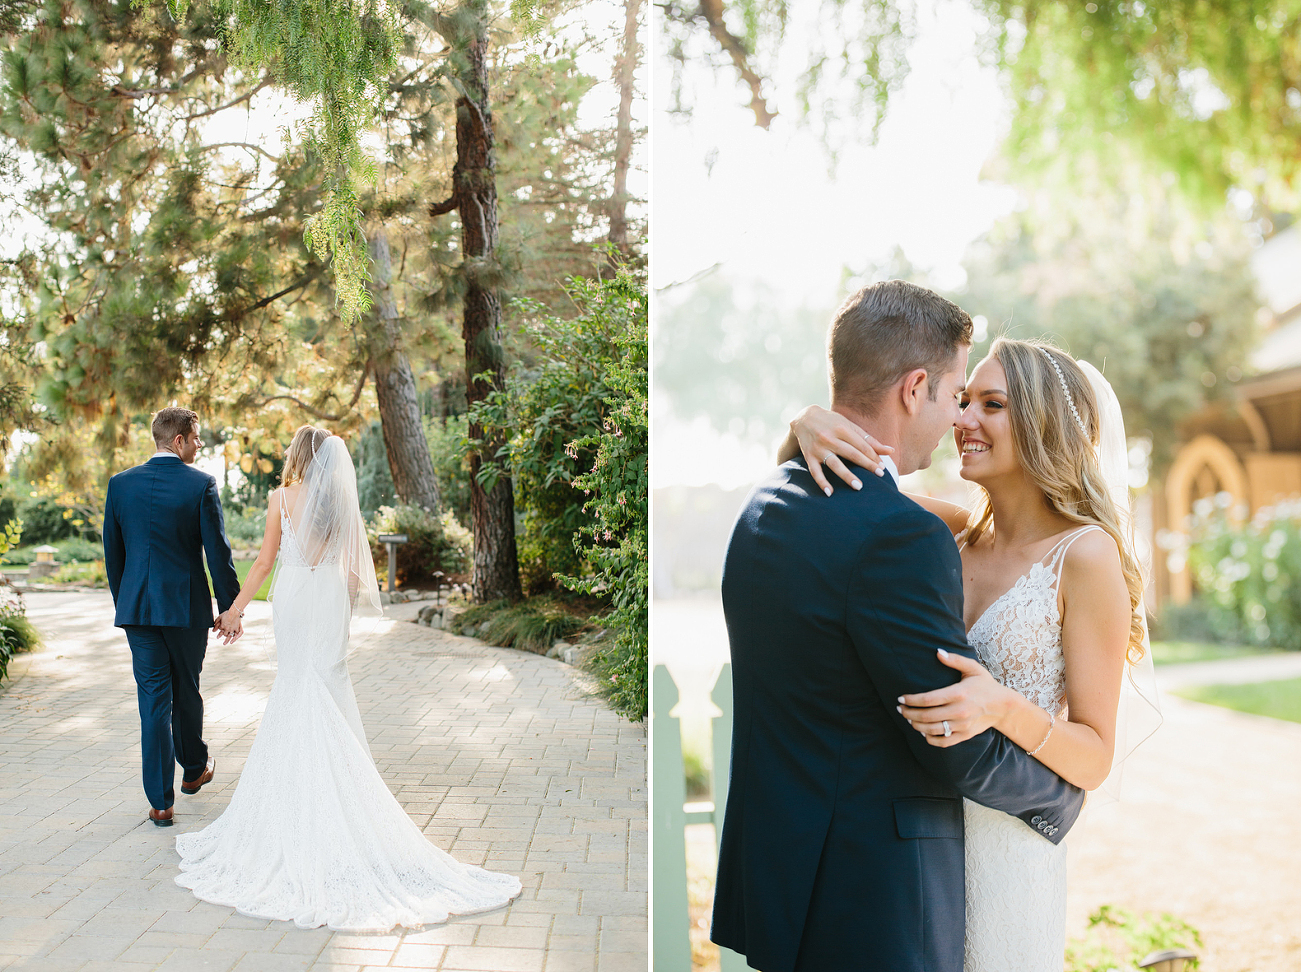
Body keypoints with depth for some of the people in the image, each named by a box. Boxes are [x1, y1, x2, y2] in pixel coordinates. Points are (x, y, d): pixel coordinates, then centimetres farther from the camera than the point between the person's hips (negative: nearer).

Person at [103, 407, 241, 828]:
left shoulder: (120, 484, 1)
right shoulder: (201, 484, -9)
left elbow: (112, 552, 7)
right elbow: (218, 552, -9)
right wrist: (231, 608, -2)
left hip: (137, 607, 2)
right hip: (187, 605, -2)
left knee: (153, 699, 4)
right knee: (186, 691, 17)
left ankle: (160, 801, 3)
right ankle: (194, 769, 39)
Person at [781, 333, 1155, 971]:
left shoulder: (1087, 555, -14)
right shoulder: (955, 533, 1)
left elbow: (1095, 761, -12)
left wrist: (1002, 708, -31)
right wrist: (807, 424, -19)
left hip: (1004, 851, -5)